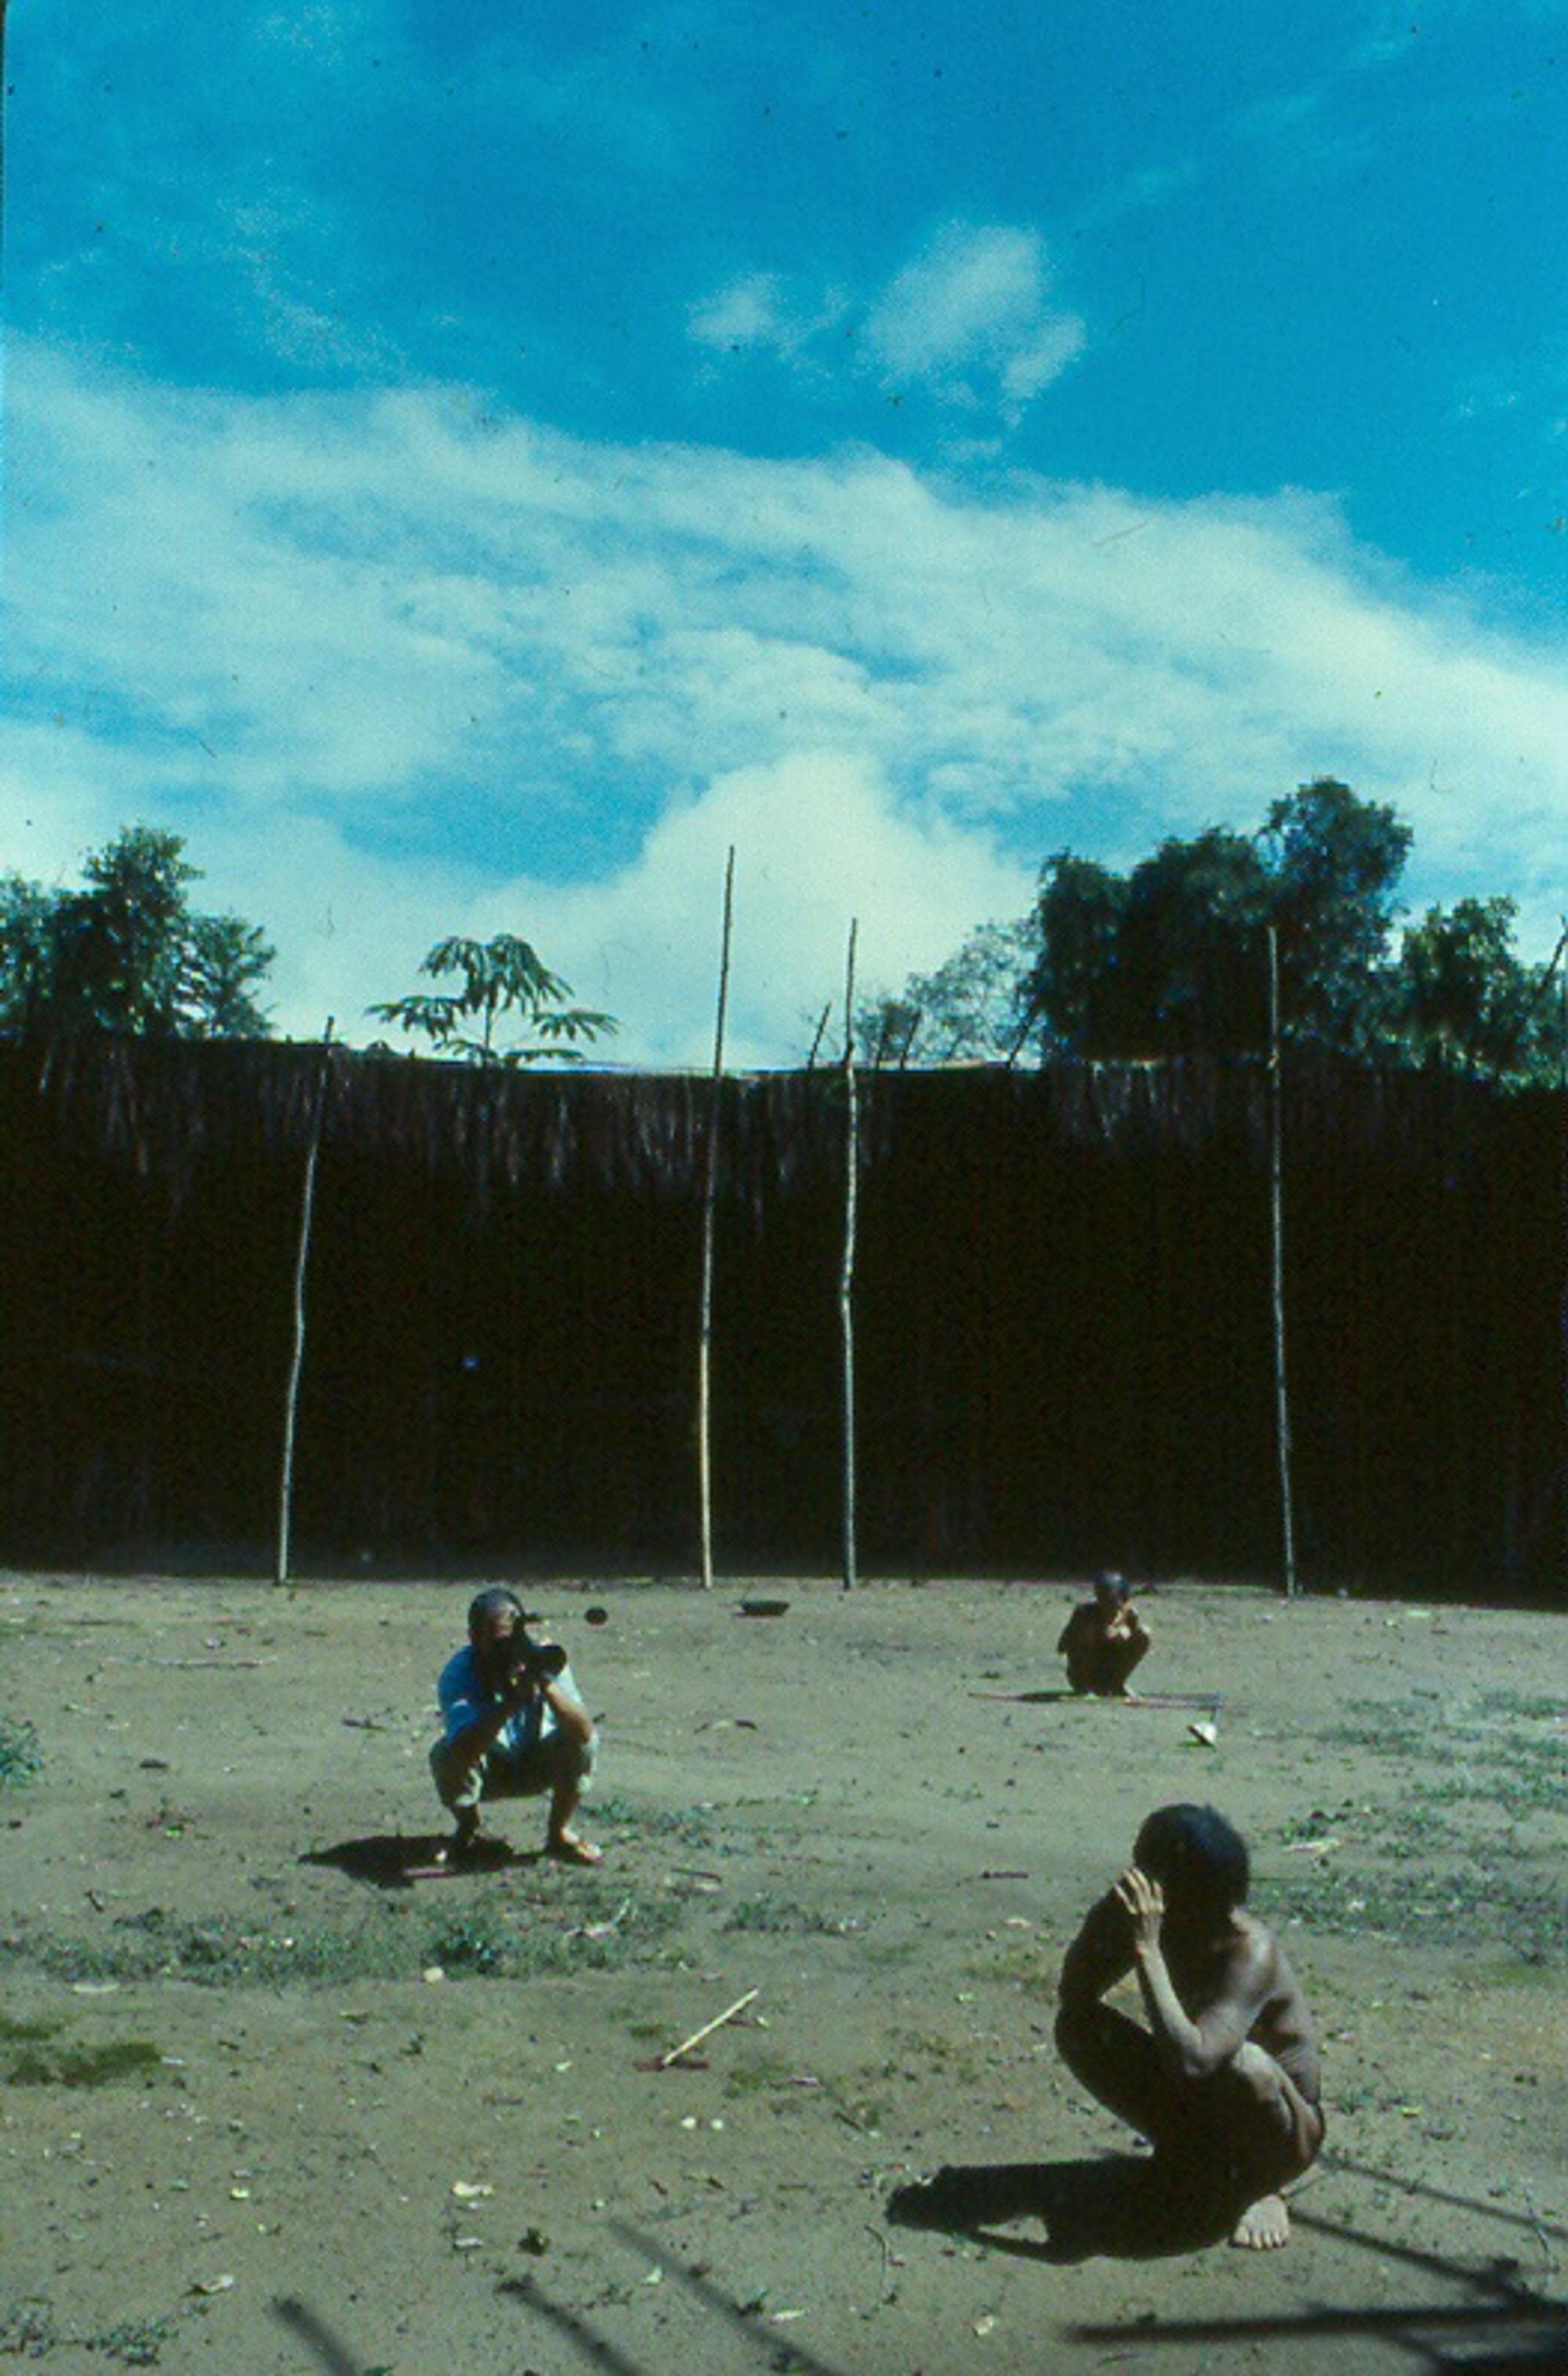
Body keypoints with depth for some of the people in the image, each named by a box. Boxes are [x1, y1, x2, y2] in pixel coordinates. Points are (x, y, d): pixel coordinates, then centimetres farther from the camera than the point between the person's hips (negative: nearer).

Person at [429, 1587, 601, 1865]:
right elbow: (464, 1751, -43)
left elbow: (584, 1730, -33)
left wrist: (547, 1686, -48)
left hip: (538, 1766, 1)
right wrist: (510, 1703, -52)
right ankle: (468, 1829, 3)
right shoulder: (457, 1674, -27)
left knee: (581, 1742, -26)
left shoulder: (540, 1658, -23)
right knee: (446, 1755, -30)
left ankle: (559, 1833, -2)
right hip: (488, 1771, -1)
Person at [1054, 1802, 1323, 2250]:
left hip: (1281, 2131, -5)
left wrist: (1147, 1948, -43)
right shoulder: (1152, 1918, -13)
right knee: (1076, 2028, -12)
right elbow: (1073, 1994, -9)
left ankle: (1258, 2190, -5)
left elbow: (1191, 2061, -45)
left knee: (1245, 2063, -38)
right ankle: (1179, 2157, 7)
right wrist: (1108, 1910, -25)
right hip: (1192, 2108, 6)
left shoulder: (1252, 1952, -32)